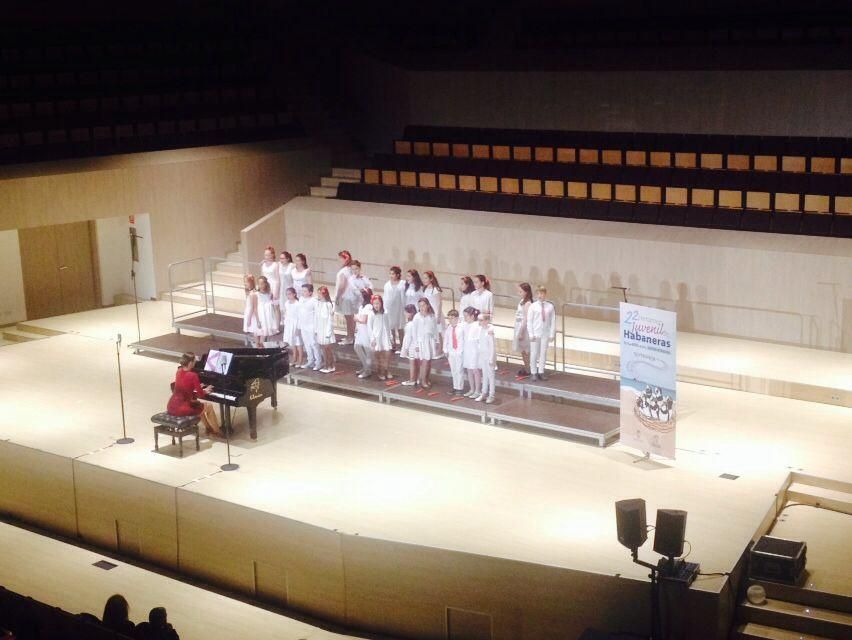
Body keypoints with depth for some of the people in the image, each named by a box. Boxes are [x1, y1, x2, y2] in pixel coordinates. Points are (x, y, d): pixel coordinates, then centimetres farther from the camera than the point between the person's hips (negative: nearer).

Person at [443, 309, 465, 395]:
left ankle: (460, 388, 10)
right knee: (453, 371, 12)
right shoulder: (448, 328, 2)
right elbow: (445, 340, 6)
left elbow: (464, 340, -11)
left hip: (460, 352, -5)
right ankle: (455, 387, 22)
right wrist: (445, 350, 3)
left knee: (459, 370, 1)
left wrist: (462, 351, -13)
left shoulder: (461, 328, -13)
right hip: (451, 352, 5)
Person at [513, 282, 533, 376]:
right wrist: (518, 332, 15)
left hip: (524, 329, -8)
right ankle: (525, 367, 27)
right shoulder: (522, 301, 7)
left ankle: (527, 370, 11)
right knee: (522, 350, 16)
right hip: (519, 328, 8)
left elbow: (525, 319, -20)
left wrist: (521, 333, -18)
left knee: (525, 350, 1)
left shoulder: (527, 304, -19)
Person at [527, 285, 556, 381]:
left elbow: (553, 321, 2)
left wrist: (552, 334, -1)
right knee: (534, 354, 4)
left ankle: (541, 372, 18)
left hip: (545, 334, 1)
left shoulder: (550, 307, -2)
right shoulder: (533, 306, -5)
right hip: (535, 334, -1)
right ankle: (534, 373, 15)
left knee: (543, 353, 7)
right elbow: (529, 321, -3)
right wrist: (531, 334, -7)